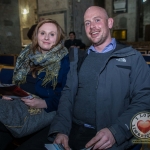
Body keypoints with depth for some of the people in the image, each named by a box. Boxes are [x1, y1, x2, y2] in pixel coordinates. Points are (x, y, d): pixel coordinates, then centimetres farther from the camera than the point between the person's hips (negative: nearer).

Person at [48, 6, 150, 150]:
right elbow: (68, 94, 8)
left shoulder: (132, 57, 3)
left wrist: (116, 132, -18)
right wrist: (61, 129, -8)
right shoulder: (79, 59, 13)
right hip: (75, 131, 3)